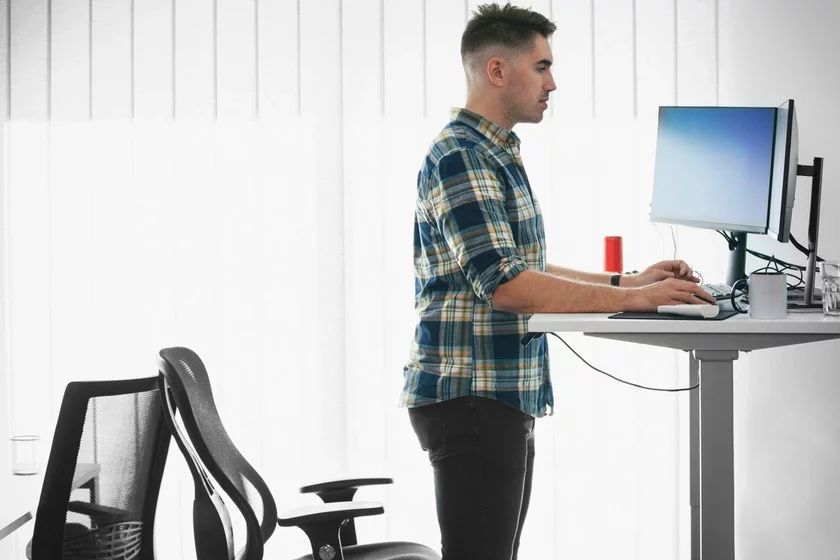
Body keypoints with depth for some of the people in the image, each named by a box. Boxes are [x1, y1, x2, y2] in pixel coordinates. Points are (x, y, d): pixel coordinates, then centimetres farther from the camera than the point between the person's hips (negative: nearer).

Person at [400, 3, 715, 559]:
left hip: (504, 397, 10)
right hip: (471, 395, -10)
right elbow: (503, 283, -24)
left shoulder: (497, 156, 17)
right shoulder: (460, 158, -15)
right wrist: (631, 300, -22)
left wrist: (628, 280, 14)